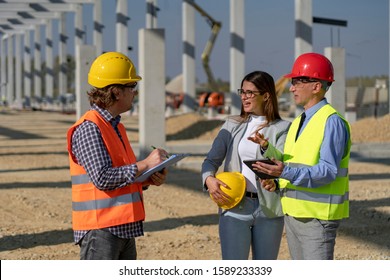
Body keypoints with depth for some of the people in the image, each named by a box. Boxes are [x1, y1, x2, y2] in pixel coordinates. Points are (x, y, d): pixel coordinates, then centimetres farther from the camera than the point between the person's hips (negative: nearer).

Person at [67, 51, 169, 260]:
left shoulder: (116, 126, 16)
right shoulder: (89, 128, -15)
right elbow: (102, 178, -22)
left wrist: (150, 179, 3)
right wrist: (145, 165, -16)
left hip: (124, 229, 10)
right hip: (99, 229, -10)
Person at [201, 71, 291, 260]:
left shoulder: (282, 128, 1)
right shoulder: (232, 125, 10)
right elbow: (212, 159, 7)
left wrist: (266, 146, -30)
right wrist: (209, 179, -14)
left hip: (268, 209, -1)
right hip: (234, 206, 1)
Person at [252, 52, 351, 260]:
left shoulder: (332, 121, -13)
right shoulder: (298, 122, 15)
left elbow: (328, 171, -21)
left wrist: (286, 172, -32)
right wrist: (275, 177, -2)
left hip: (318, 217, -9)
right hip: (293, 212, 9)